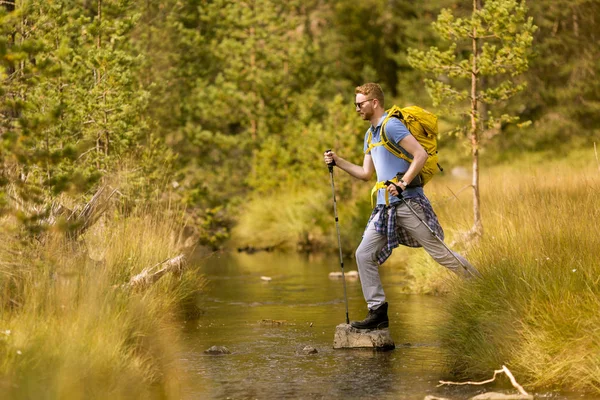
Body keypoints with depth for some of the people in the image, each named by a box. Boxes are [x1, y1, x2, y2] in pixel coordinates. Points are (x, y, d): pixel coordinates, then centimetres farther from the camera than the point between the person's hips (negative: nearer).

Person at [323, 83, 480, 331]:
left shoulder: (391, 125, -10)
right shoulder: (370, 135, 20)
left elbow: (421, 155, -18)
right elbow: (366, 173, 24)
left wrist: (402, 184, -23)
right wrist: (337, 161, 17)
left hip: (408, 202, -9)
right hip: (385, 207, 9)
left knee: (440, 253, -5)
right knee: (364, 254, 1)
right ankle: (378, 312, 4)